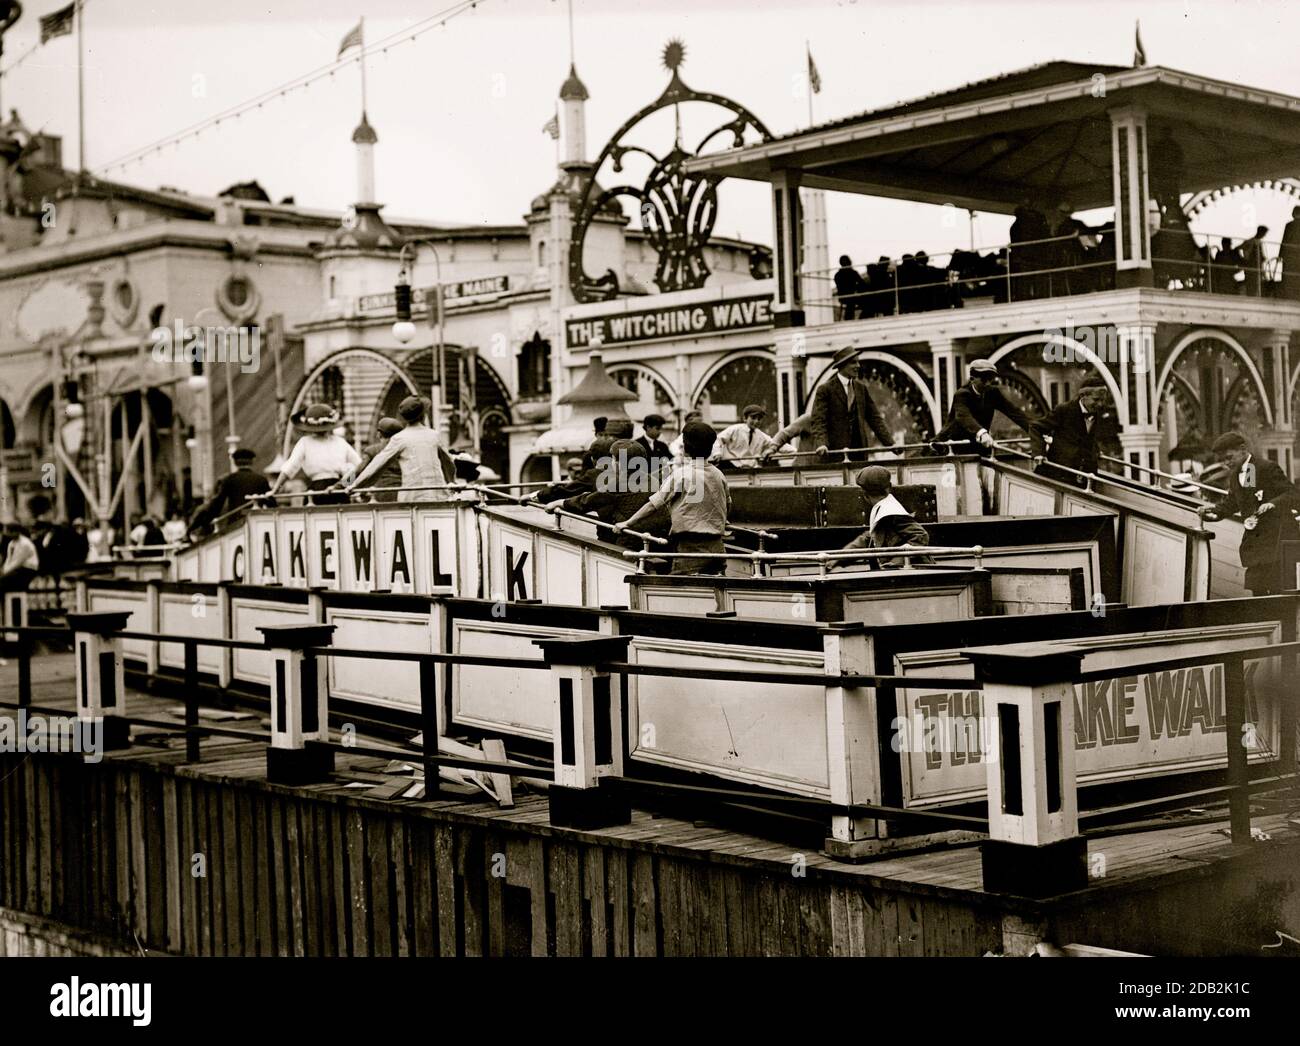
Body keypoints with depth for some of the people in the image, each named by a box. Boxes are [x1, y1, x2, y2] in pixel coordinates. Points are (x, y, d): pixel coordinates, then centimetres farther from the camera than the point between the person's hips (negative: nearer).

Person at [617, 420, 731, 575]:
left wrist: (628, 523, 2)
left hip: (690, 545, -6)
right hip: (717, 547, 6)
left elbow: (655, 504, -7)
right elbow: (728, 507, 20)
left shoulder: (681, 474, -9)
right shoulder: (719, 475, 8)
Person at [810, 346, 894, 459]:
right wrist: (821, 444, -28)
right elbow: (818, 421, -10)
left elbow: (874, 418, 15)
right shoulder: (825, 389, -3)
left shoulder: (861, 387, 14)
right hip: (835, 452, -5)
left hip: (859, 449, 5)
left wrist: (890, 443, 6)